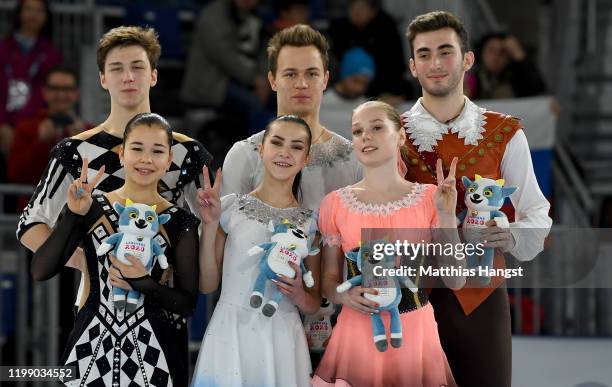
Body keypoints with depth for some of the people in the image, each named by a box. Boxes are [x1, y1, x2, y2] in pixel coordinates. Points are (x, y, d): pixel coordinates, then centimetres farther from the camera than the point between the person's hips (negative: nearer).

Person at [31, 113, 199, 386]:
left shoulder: (180, 223, -2)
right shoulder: (91, 209, 0)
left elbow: (187, 304, -2)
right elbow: (40, 271, -7)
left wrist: (143, 284, -17)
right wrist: (73, 216, -14)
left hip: (152, 353, -1)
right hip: (91, 347, 1)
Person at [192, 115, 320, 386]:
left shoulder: (310, 223, 4)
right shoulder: (232, 207, 0)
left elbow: (314, 305, 11)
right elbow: (207, 284, 2)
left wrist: (299, 295, -11)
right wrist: (210, 225, -7)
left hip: (282, 341, 1)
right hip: (229, 337, -1)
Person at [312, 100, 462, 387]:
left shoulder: (428, 199, 0)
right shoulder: (336, 204, 1)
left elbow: (455, 281, -3)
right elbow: (329, 280, 9)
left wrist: (447, 216, -12)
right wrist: (345, 296, -13)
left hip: (415, 333, 0)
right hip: (357, 333, 0)